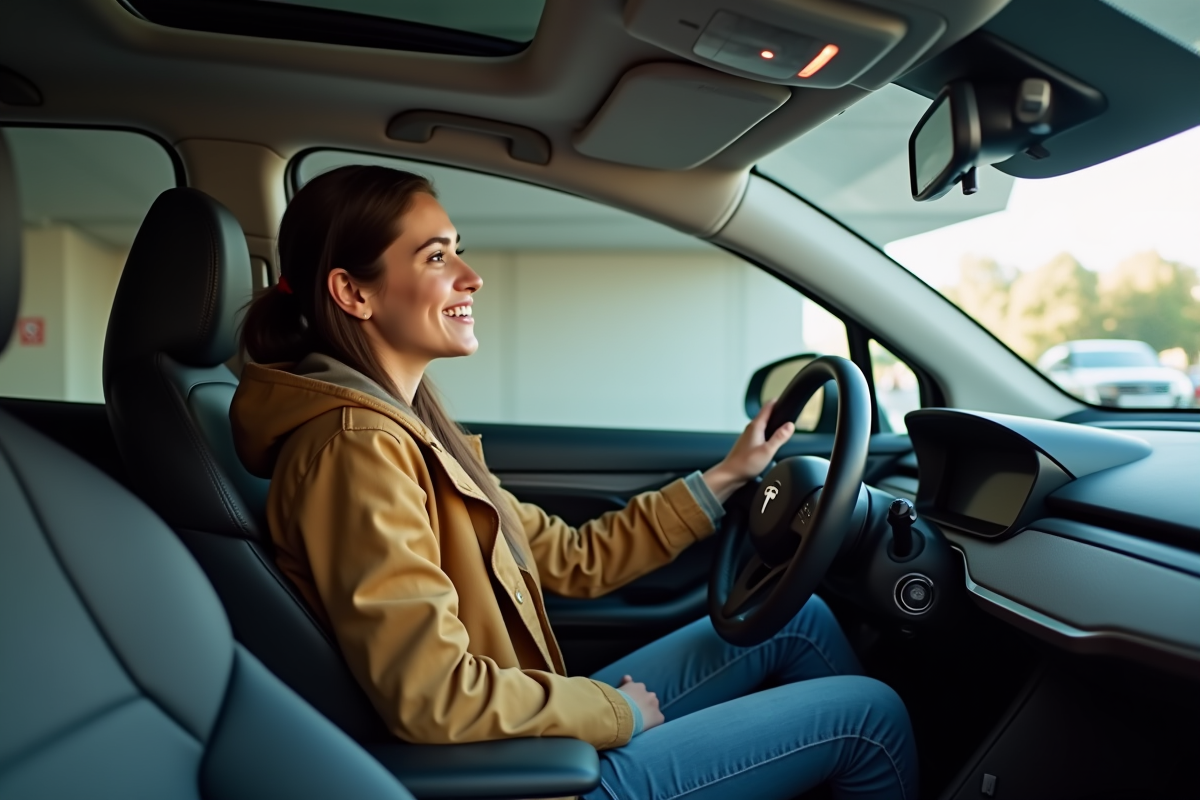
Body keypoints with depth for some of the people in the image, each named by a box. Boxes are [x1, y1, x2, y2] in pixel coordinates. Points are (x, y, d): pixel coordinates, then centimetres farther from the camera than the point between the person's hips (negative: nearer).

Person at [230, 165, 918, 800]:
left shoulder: (406, 425, 8)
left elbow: (572, 559, 9)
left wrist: (722, 481, 11)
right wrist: (620, 710, -14)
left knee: (799, 620, 14)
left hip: (536, 731, 9)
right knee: (869, 713, 0)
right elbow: (435, 697, -29)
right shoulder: (356, 442, -23)